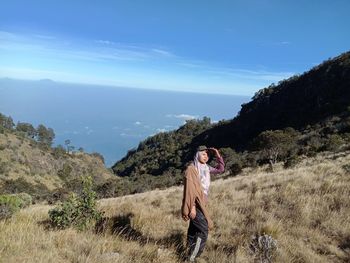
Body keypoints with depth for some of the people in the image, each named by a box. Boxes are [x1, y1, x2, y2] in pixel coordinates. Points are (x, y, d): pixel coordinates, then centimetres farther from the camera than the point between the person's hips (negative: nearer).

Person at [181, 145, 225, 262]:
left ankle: (190, 254, 29)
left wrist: (217, 154, 7)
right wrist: (192, 207, -22)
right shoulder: (191, 168, -15)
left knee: (194, 229, 16)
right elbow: (189, 189, -19)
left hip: (201, 203, 8)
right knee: (203, 230, -9)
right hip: (195, 204, -8)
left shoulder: (206, 168, 9)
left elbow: (221, 169, 19)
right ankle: (191, 258, 0)